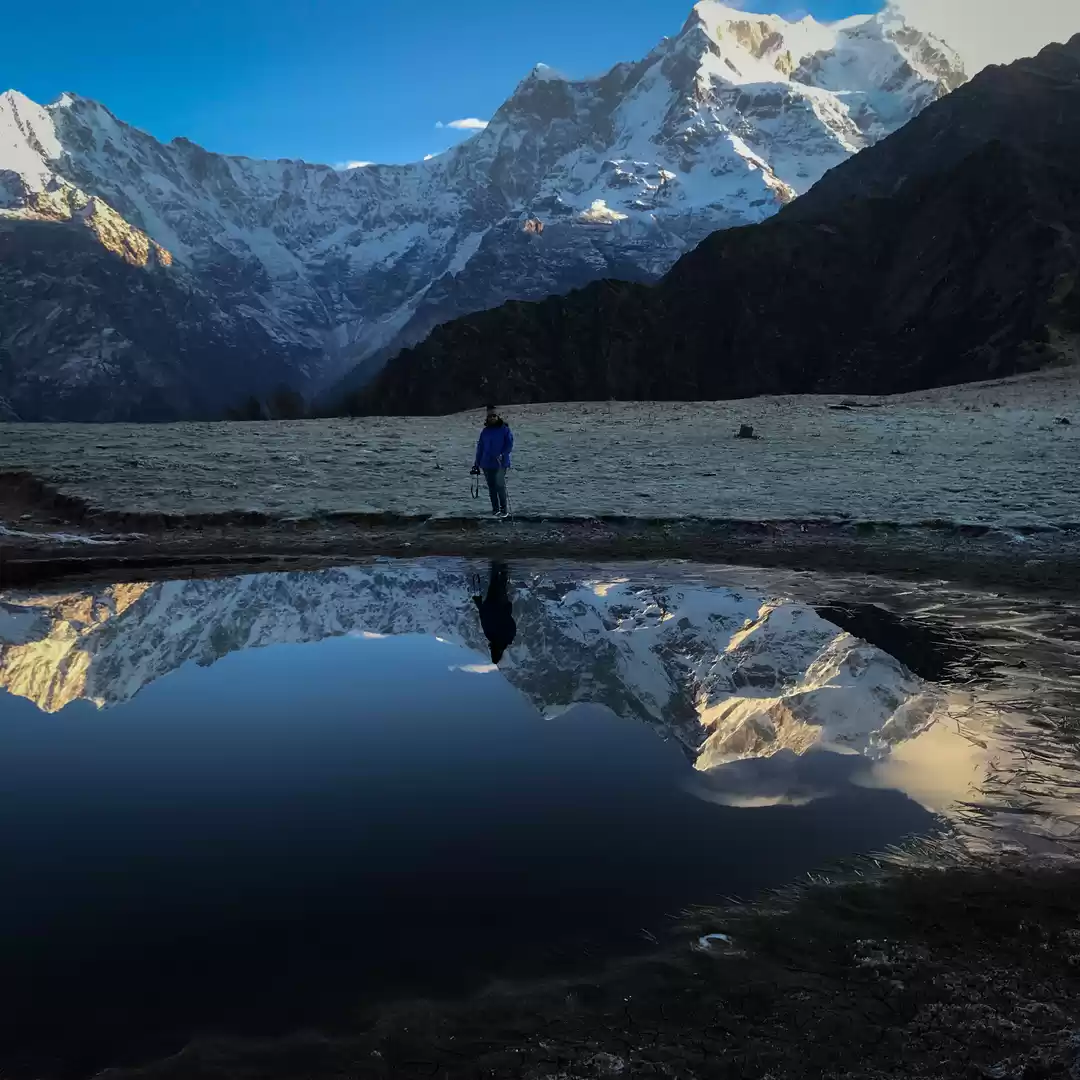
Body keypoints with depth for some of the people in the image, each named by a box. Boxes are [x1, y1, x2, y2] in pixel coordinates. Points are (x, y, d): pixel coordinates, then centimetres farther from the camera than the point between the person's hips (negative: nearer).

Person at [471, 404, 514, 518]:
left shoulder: (505, 429, -3)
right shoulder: (485, 431, 10)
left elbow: (509, 444, -7)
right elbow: (480, 448, 13)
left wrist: (503, 454, -22)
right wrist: (476, 464, 12)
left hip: (500, 464, -5)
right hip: (487, 464, 5)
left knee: (500, 486, -9)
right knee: (491, 487, 9)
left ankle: (504, 510, -2)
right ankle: (495, 509, 17)